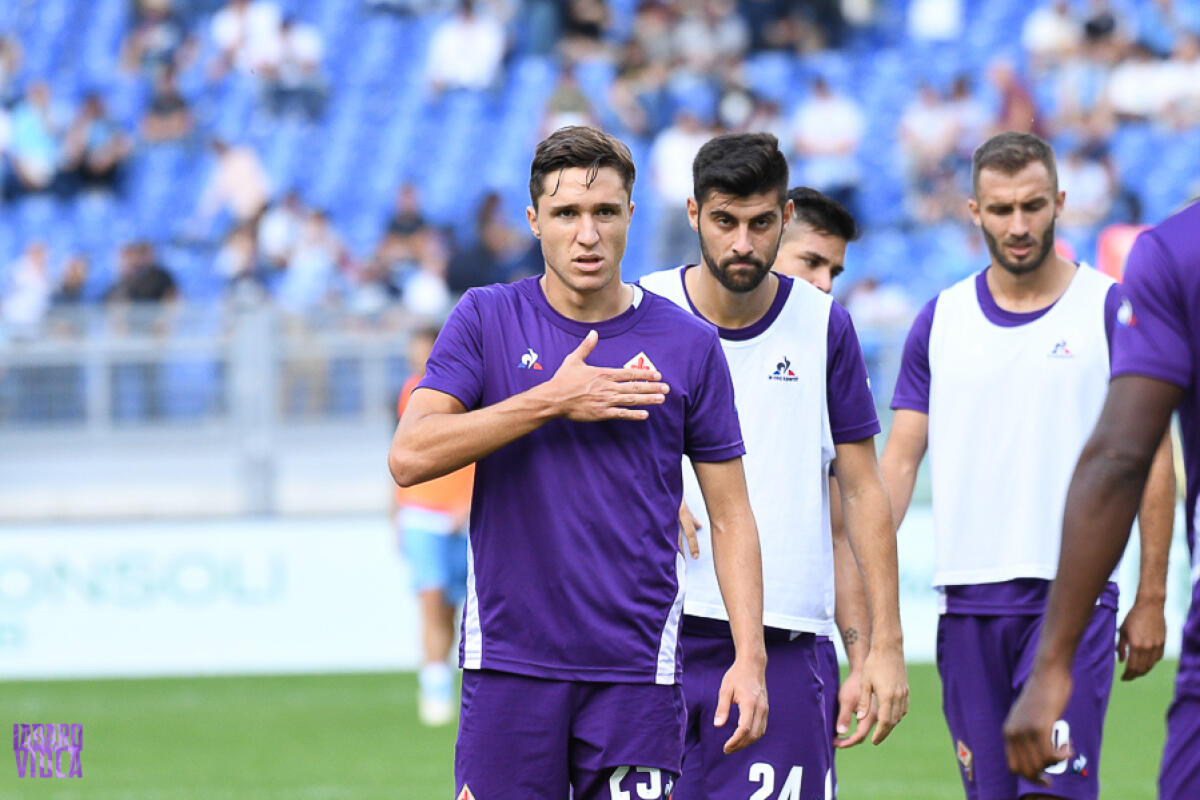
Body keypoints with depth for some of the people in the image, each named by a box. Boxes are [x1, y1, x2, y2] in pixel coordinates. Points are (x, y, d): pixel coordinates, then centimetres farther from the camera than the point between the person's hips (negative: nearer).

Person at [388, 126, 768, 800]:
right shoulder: (487, 321, 4)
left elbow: (731, 514, 6)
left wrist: (751, 656, -4)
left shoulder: (688, 344, 4)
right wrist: (550, 402, -13)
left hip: (638, 669, 0)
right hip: (509, 662, 0)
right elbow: (409, 456, -8)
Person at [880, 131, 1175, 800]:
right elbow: (900, 460, 9)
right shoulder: (940, 320, 9)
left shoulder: (1112, 309, 1)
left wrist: (1152, 599, -2)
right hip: (967, 598, 4)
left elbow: (1153, 462, 2)